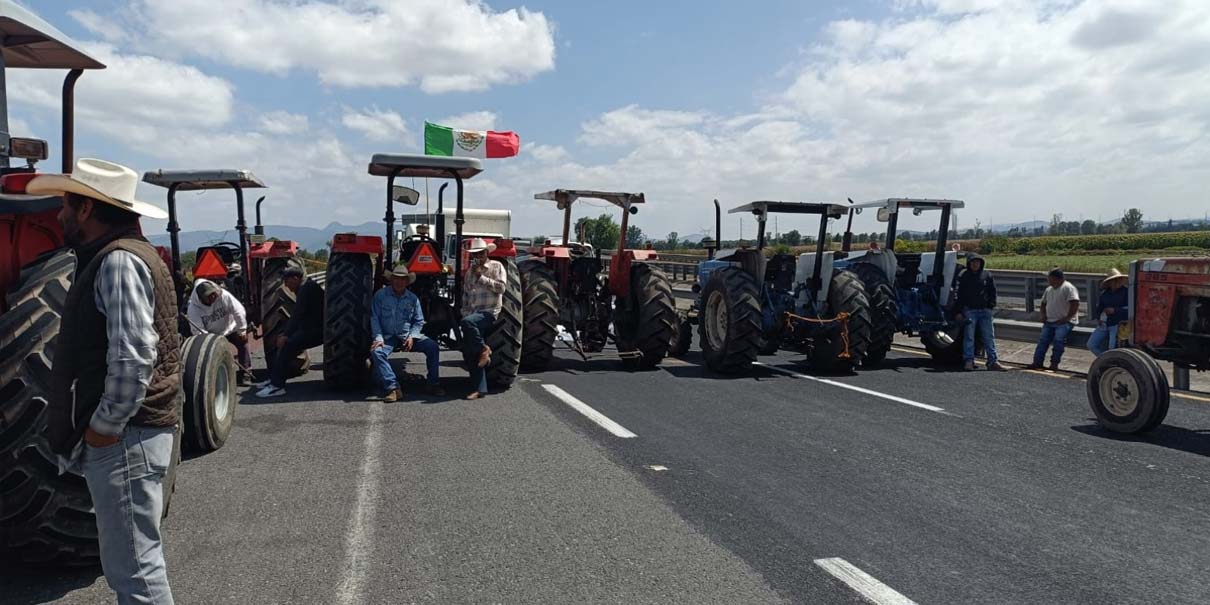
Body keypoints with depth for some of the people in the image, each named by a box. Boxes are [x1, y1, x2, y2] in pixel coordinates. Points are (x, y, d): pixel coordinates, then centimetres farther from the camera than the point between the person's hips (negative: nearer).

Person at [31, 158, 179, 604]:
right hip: (122, 437, 11)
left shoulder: (118, 261, -15)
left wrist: (106, 426, -16)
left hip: (124, 439, -11)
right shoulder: (113, 256, 18)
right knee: (133, 563, 20)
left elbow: (133, 356, -25)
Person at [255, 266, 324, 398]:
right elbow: (296, 316, 19)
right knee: (278, 342, 13)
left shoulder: (307, 288, -15)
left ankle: (277, 385, -24)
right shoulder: (302, 290, 18)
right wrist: (284, 334, 12)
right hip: (309, 329, 11)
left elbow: (298, 315, -22)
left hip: (317, 330, -11)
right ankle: (273, 378, 18)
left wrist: (286, 335, -20)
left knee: (287, 345, -25)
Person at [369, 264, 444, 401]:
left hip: (407, 335, 2)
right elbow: (374, 318, -2)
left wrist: (411, 336, -6)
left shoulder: (413, 299, 9)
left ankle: (432, 384, -9)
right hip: (387, 336, -2)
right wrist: (379, 338, -16)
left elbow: (419, 321, 11)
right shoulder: (380, 295, 1)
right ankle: (392, 387, -35)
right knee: (376, 352, -33)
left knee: (432, 346, -19)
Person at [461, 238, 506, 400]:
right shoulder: (470, 272, 21)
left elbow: (501, 287, -11)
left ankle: (484, 349, -16)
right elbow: (465, 296, 22)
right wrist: (465, 313, 9)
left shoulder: (496, 266, 3)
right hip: (474, 315, 6)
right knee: (469, 353, -5)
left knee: (468, 322, -37)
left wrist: (481, 277, -12)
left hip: (490, 312, -6)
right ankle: (479, 388, -2)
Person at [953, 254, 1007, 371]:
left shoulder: (987, 275, 9)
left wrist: (990, 306, 1)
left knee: (989, 336, 2)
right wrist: (959, 312, -3)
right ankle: (969, 361, 0)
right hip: (969, 310, -2)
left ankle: (993, 362, 4)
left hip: (985, 310, 2)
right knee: (969, 336, -2)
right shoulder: (963, 276, 3)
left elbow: (993, 292, 14)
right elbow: (959, 295, 2)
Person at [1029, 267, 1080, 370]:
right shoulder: (1049, 289, 16)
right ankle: (1037, 362, -9)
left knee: (1058, 340, -22)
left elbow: (1075, 305, -16)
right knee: (1043, 340, -5)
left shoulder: (1068, 288, -8)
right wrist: (1043, 315, 10)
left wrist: (1066, 318, -17)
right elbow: (1043, 303, 28)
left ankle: (1054, 363, -16)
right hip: (1049, 322, 7)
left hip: (1065, 322, -7)